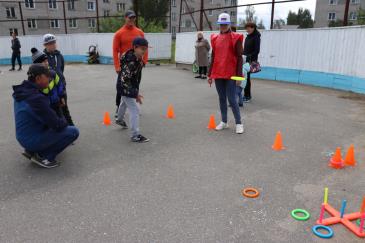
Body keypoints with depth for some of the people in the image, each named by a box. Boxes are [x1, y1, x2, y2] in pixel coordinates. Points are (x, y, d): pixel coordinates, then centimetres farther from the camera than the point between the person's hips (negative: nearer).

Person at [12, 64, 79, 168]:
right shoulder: (36, 98, -28)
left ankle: (31, 150, 17)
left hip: (23, 138, 9)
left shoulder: (22, 91, 1)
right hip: (33, 140, -9)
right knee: (73, 132, -8)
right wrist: (64, 120, -2)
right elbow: (57, 125, -23)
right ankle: (44, 157, -3)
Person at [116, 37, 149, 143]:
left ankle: (120, 119, 59)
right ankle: (135, 135, -8)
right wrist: (135, 94, -33)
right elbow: (124, 80, -33)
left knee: (124, 103, 32)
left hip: (132, 87, 10)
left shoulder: (139, 59, -5)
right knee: (134, 110, -12)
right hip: (126, 88, -10)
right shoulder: (130, 62, -33)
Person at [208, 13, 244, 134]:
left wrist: (239, 74, -12)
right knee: (222, 99, 11)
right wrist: (210, 74, 13)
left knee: (231, 99, -6)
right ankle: (224, 122, 23)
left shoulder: (235, 38, -4)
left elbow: (239, 57, -5)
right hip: (218, 74, 5)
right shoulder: (215, 38, 10)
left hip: (231, 74, -5)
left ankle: (239, 123, 7)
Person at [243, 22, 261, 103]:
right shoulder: (248, 37, 15)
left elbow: (257, 51, -13)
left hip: (251, 60, -7)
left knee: (247, 77, -9)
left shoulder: (256, 37, -7)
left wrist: (249, 57, -20)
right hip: (245, 60, 7)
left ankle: (247, 96, -1)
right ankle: (247, 95, 15)